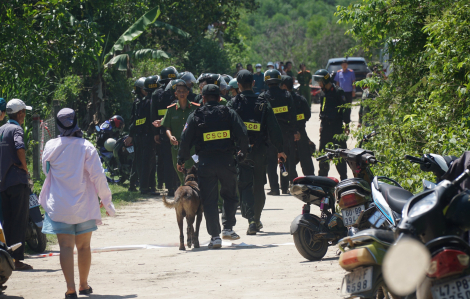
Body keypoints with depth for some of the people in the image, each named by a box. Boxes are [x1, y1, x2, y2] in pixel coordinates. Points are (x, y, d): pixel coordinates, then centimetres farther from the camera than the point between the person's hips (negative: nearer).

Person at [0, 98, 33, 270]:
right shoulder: (16, 129, -10)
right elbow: (19, 147, -28)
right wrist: (24, 166, -14)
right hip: (18, 180, -7)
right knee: (19, 221, -5)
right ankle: (17, 259, -6)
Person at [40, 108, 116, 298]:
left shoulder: (51, 147, -4)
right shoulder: (86, 146, -8)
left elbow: (46, 170, 12)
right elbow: (98, 175, -8)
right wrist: (107, 201, 0)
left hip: (59, 206, 0)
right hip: (84, 205, 0)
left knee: (66, 247, -2)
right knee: (84, 246, 14)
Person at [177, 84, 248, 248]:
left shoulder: (195, 116, 4)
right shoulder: (229, 113, 4)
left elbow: (186, 140, 1)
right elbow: (242, 135, -2)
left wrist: (181, 160, 13)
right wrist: (243, 153, 14)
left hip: (206, 162, 0)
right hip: (226, 160, 0)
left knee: (209, 200, 4)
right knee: (230, 195, 19)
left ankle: (215, 236, 1)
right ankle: (228, 228, 9)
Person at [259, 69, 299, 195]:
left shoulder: (263, 97, -7)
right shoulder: (286, 95, 0)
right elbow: (293, 114, 1)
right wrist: (295, 131, 7)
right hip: (286, 132, 2)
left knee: (271, 162, 4)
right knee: (287, 160, 11)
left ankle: (274, 188, 0)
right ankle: (285, 187, 13)